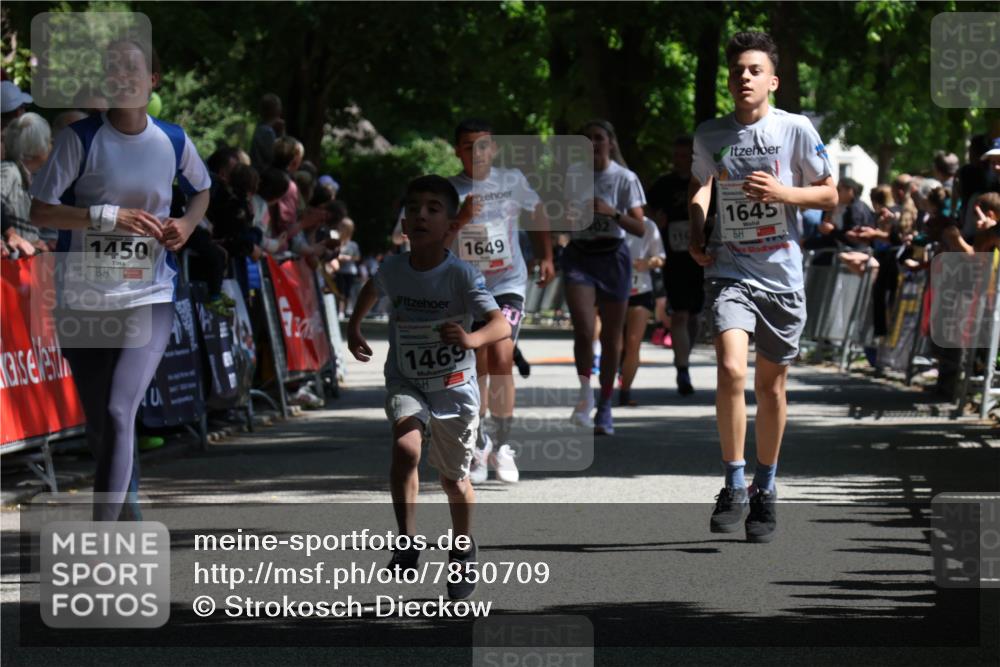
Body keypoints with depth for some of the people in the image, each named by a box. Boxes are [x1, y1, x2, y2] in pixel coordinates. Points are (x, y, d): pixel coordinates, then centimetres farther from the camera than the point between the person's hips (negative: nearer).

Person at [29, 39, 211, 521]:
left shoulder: (173, 141, 1)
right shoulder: (81, 138, -6)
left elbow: (202, 190, 22)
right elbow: (40, 211, -10)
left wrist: (187, 224, 1)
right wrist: (110, 216, -19)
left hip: (149, 300, -1)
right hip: (83, 301, 1)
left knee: (118, 413, -19)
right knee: (98, 426, 10)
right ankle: (122, 507, 36)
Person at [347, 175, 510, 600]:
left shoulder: (462, 276, -21)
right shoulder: (392, 269, -10)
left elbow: (501, 325, -31)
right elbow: (373, 287, 17)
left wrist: (471, 339, -50)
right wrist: (354, 326, 15)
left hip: (454, 387, -1)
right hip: (405, 383, 1)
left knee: (454, 479, 13)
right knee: (405, 449, -28)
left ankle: (464, 554, 37)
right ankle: (407, 542, -21)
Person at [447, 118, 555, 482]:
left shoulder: (512, 181, 1)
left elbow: (537, 210, 20)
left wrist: (546, 256, 18)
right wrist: (461, 219, -27)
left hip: (507, 284, -1)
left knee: (501, 359, -17)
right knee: (477, 370, 4)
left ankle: (502, 446, -7)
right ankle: (479, 445, 23)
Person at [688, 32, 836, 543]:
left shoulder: (796, 130, -4)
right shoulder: (710, 135, 2)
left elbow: (829, 195, 2)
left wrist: (781, 192, -15)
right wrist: (696, 238, 7)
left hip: (781, 273, 0)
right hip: (729, 270, 0)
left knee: (771, 385, 10)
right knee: (731, 370, -20)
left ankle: (764, 489, 27)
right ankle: (733, 487, -11)